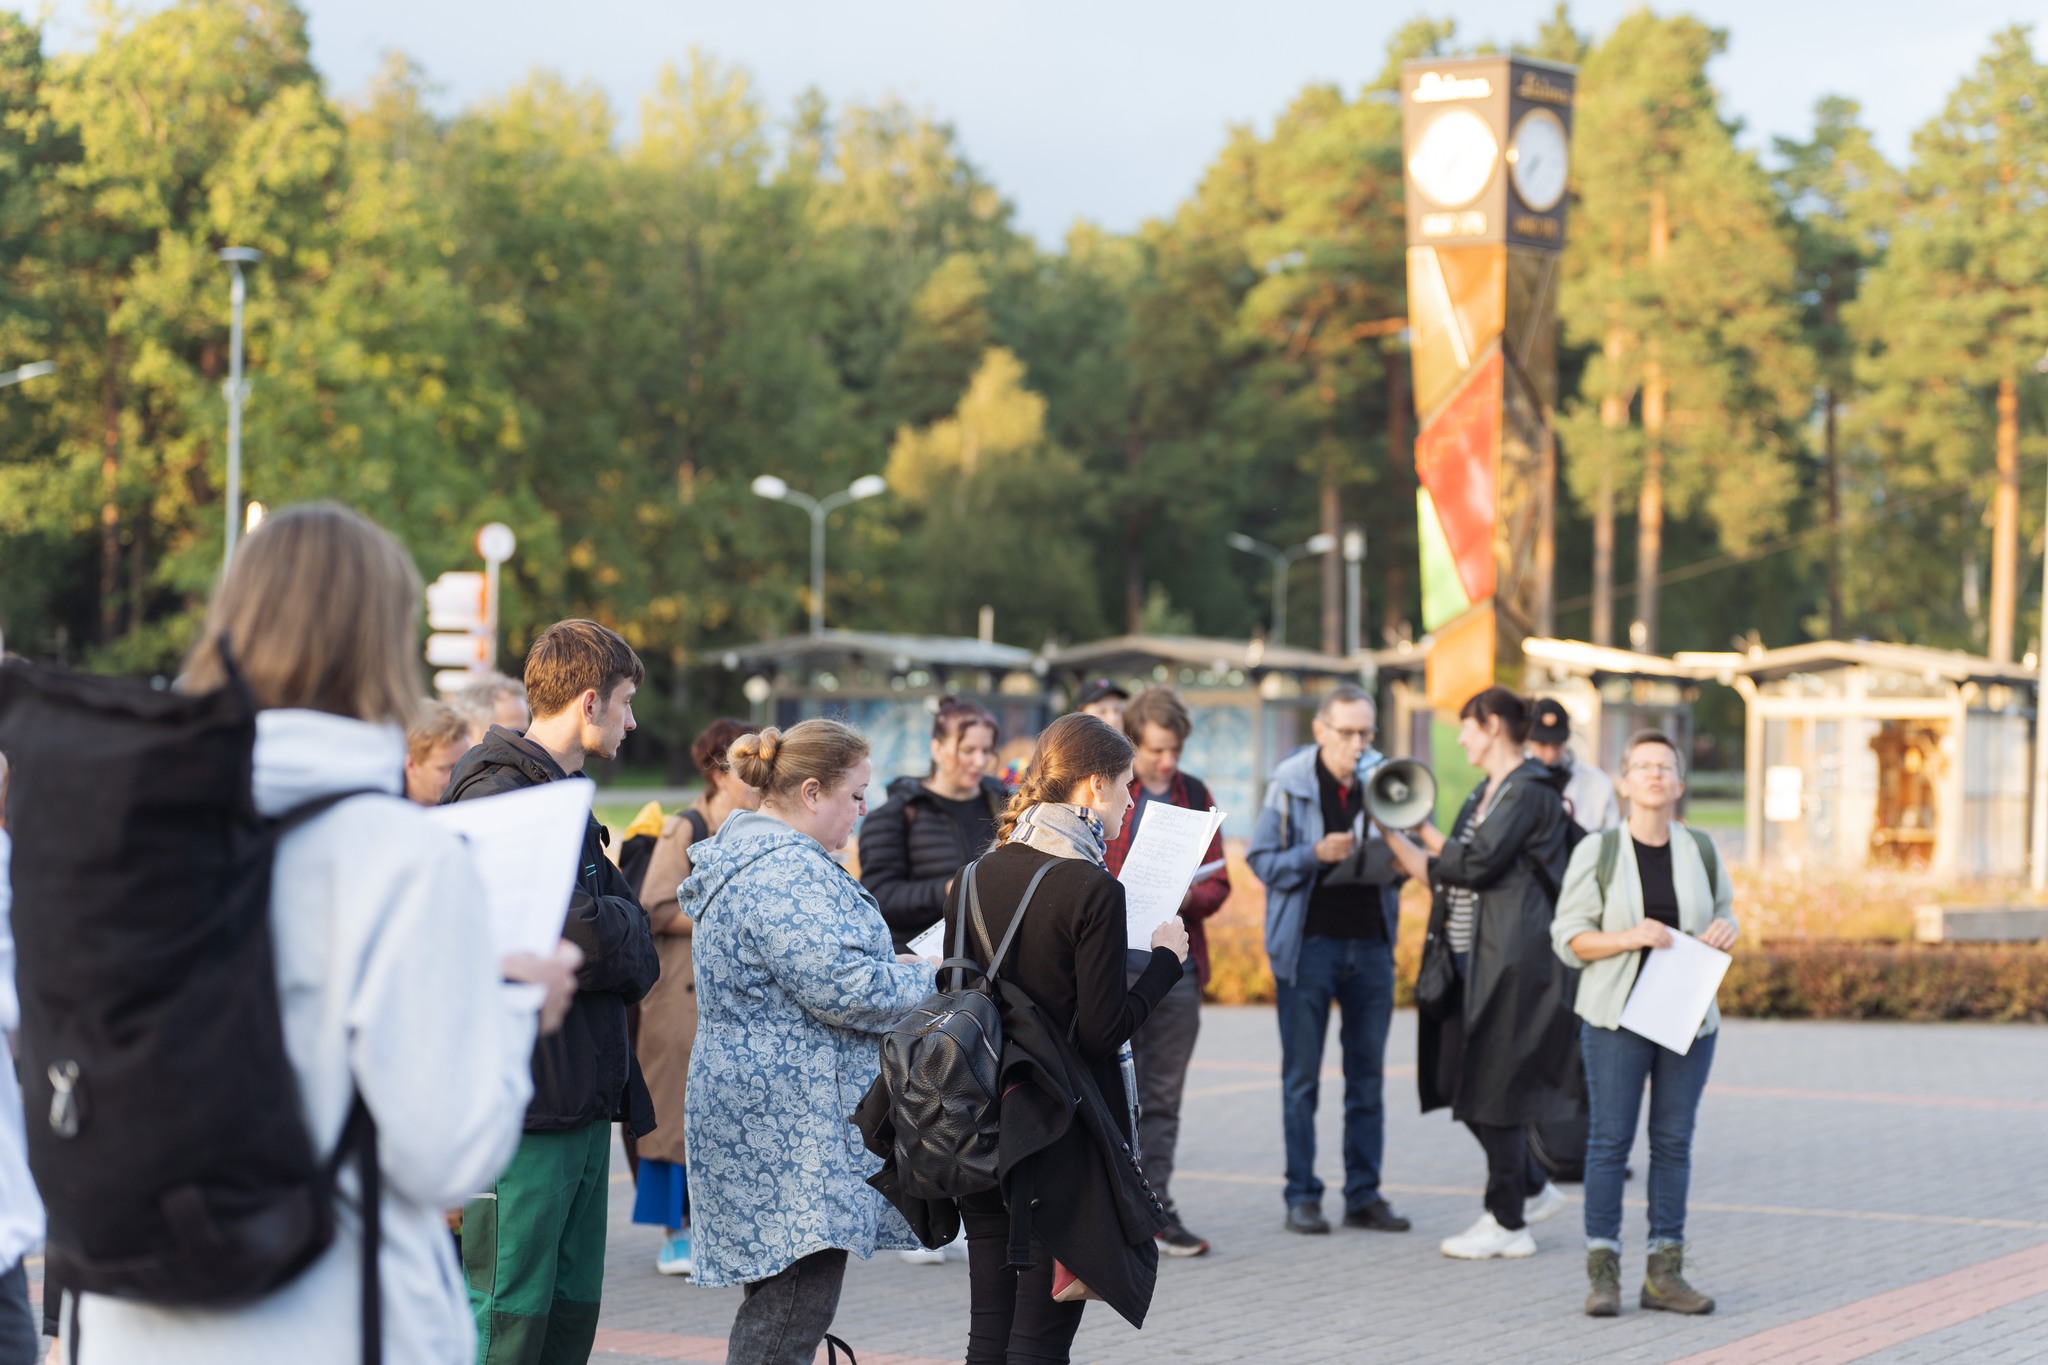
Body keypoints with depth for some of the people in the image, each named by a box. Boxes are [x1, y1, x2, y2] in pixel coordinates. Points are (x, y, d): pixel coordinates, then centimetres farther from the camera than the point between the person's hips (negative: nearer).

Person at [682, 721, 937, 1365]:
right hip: (789, 1125, -11)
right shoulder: (788, 874, -18)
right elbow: (843, 988, -23)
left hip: (761, 1112, 11)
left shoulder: (747, 852, 18)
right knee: (794, 1305, -10)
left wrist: (894, 965, 15)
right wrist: (932, 980, -7)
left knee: (778, 1300, 12)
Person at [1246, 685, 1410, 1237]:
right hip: (1309, 940, -3)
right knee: (1301, 1078, 1)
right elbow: (1261, 858, -4)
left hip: (1371, 942, 3)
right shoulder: (1290, 782, -4)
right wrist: (1316, 855, -20)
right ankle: (1302, 1196, 7)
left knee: (1368, 1077, 7)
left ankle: (1365, 1194, 13)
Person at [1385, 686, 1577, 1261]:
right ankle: (1535, 1190, 26)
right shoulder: (1486, 794, 18)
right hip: (1470, 959, 9)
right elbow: (1441, 874, 16)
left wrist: (1425, 831, -5)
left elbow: (1475, 863, -20)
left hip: (1510, 964, -9)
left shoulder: (1529, 792, -11)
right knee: (1462, 1084, 11)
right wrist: (1391, 831, 9)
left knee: (1491, 1089, -4)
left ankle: (1507, 1223, 5)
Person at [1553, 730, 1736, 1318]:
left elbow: (1724, 913, 20)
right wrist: (1630, 938, -18)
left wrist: (1724, 932, -3)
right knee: (1611, 1139, -3)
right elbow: (1569, 939, -3)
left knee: (1674, 1141, 5)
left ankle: (1665, 1273, 10)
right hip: (1617, 1017, -3)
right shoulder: (1597, 852, -1)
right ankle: (1602, 1270, 1)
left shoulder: (1702, 851, 8)